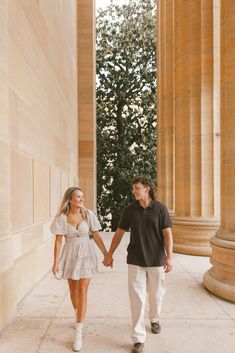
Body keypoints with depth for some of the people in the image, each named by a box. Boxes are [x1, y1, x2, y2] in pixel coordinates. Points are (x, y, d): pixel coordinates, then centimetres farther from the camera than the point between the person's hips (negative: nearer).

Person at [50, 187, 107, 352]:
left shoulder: (88, 214, -10)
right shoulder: (61, 217, -10)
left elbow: (97, 236, -5)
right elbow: (58, 241, -6)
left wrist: (106, 254, -6)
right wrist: (56, 262, -7)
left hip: (86, 255, -1)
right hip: (70, 255, 2)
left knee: (82, 291, -6)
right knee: (73, 289, 17)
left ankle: (78, 332, 3)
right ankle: (78, 317, 45)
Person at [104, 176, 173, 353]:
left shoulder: (160, 208, -6)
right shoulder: (130, 210, -2)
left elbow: (167, 233, -9)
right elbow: (119, 232, 5)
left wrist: (169, 256, -19)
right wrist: (109, 254, 6)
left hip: (156, 260, 0)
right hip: (135, 261, 0)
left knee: (156, 293, 17)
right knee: (137, 297, -2)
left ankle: (155, 318, 48)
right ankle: (138, 338, 9)